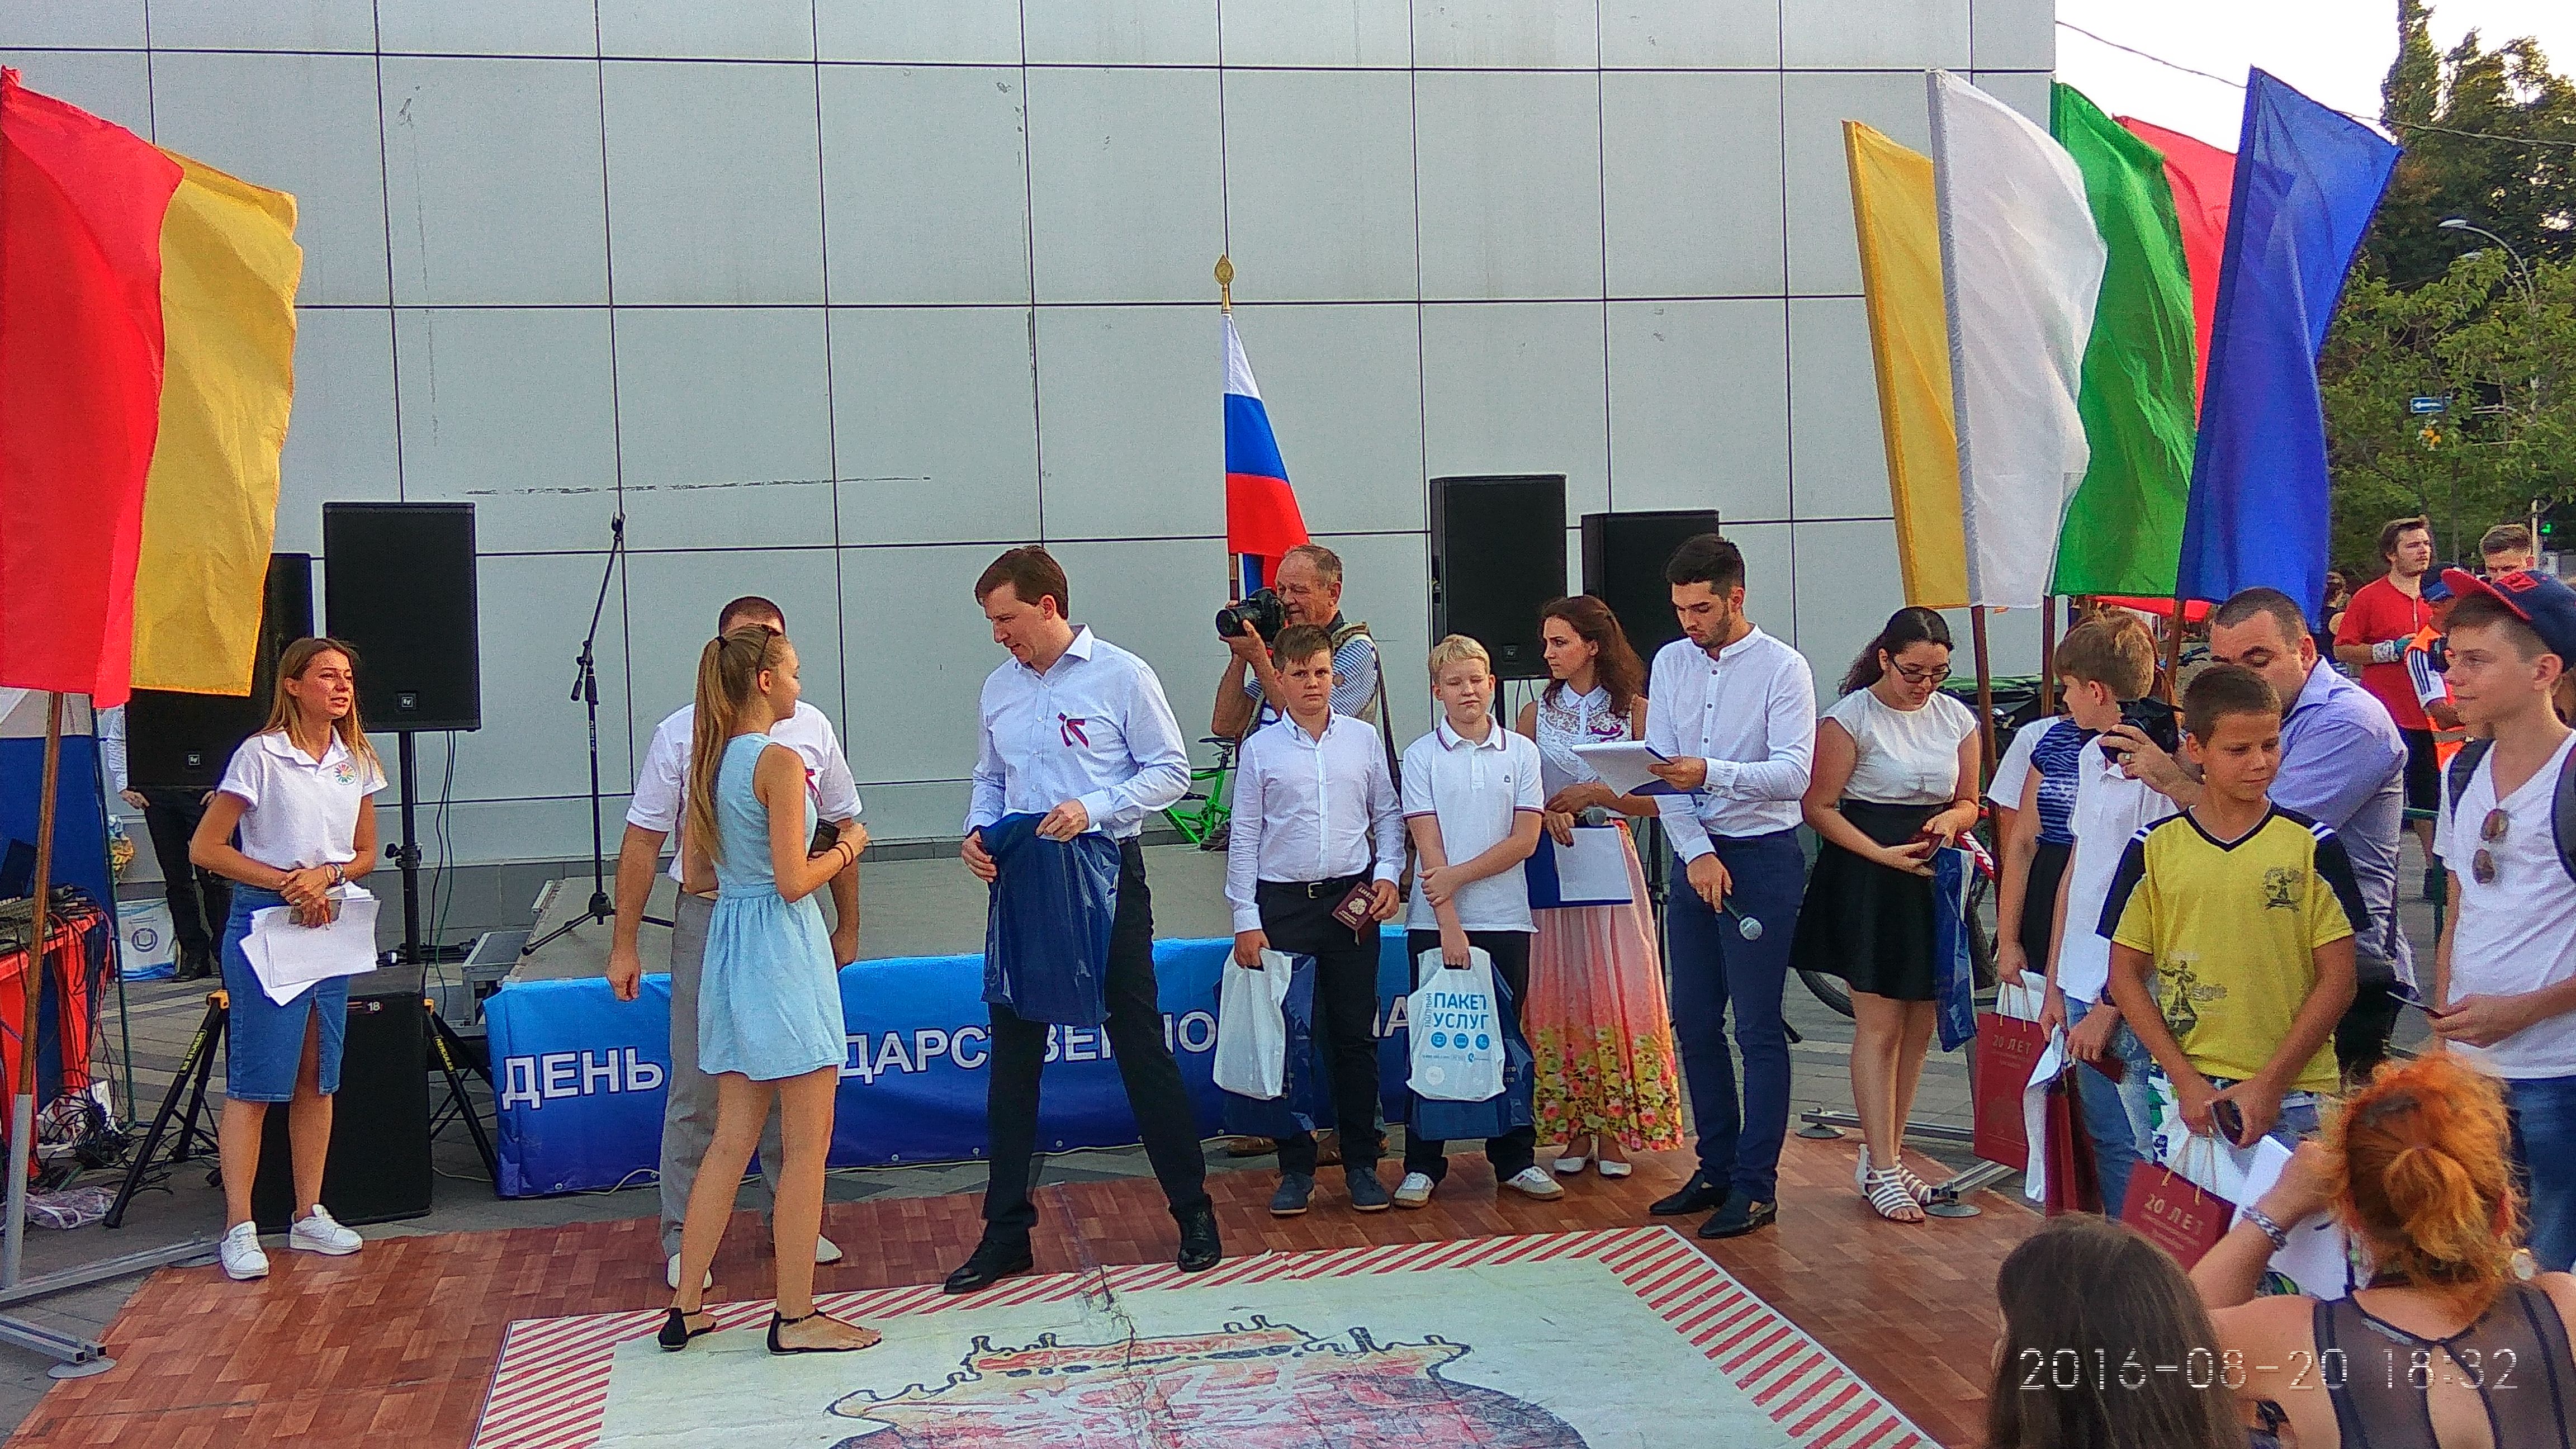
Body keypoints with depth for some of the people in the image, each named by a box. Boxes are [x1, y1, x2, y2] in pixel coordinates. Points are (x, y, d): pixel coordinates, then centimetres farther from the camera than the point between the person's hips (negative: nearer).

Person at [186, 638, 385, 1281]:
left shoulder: (357, 760, 9)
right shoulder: (260, 755, -8)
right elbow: (205, 849, -9)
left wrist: (327, 874, -6)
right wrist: (286, 882, -16)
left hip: (331, 925, 6)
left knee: (318, 1078, 10)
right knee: (255, 1080, -5)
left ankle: (309, 1216, 18)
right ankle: (239, 1228, 0)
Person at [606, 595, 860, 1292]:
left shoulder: (810, 729, 3)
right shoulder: (682, 733, -3)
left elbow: (844, 830, 12)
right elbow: (642, 840, 0)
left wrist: (847, 927, 14)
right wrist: (624, 944, -1)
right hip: (708, 920, -2)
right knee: (697, 1089, 4)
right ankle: (683, 1239, 16)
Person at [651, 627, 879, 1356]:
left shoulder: (709, 758, 10)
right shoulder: (780, 760, -14)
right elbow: (794, 881, -17)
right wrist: (844, 852, -1)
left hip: (727, 941, 8)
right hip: (782, 948, -8)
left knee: (732, 1140, 14)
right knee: (806, 1144, 1)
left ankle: (686, 1308, 18)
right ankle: (796, 1317, 7)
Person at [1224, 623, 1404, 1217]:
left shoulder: (1363, 739, 6)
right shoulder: (1260, 748, 2)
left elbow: (1388, 816, 13)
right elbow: (1244, 838, 2)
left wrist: (1388, 875, -3)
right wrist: (1246, 920, -2)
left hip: (1352, 901, 1)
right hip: (1283, 904, -1)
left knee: (1356, 1036, 6)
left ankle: (1361, 1165, 15)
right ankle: (1296, 1169, 12)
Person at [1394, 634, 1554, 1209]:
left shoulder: (1521, 753, 4)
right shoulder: (1421, 756, 0)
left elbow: (1525, 840, -2)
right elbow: (1428, 844, -6)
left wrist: (1458, 875, -11)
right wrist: (1449, 922, -13)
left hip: (1505, 918, 1)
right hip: (1435, 921, -1)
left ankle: (1515, 1158, 18)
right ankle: (1422, 1165, 11)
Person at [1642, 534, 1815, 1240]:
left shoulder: (1783, 669, -8)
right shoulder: (1670, 663, 7)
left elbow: (1794, 774, -17)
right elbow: (1661, 766, 3)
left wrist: (1712, 773, -31)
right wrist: (1697, 853, -9)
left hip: (1763, 858, -6)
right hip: (1695, 856, 6)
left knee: (1758, 1026, -3)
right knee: (1694, 1022, 11)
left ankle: (1756, 1186, 5)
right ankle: (1715, 1169, 23)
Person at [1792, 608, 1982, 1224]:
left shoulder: (1956, 718, 9)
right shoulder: (1851, 717, -7)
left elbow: (1969, 802, 18)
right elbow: (1820, 807, -9)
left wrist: (1949, 820, -6)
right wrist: (1885, 855, -18)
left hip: (1933, 882, 6)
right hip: (1867, 887, -5)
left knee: (1919, 1028, 8)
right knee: (1879, 1024, -6)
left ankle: (1882, 1154, 21)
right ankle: (1883, 1171, -1)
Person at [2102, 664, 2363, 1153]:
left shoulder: (2312, 846, 0)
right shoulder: (2153, 849, 2)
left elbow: (2337, 979, 0)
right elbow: (2125, 974, 4)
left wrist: (2270, 1084, -8)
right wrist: (2186, 1080, -4)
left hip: (2292, 1098, -1)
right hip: (2183, 1091, 1)